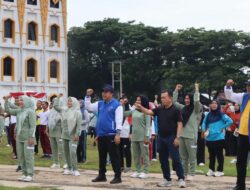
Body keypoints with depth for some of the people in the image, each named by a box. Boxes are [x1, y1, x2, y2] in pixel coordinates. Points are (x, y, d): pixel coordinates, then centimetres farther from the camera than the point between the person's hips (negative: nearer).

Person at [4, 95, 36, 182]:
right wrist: (6, 100, 7)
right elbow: (8, 110, 18)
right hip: (19, 137, 8)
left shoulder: (30, 111, -9)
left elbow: (33, 126, -14)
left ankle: (30, 175, -1)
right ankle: (24, 174, 16)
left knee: (28, 156, -5)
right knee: (21, 156, 9)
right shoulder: (19, 111, 12)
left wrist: (32, 137, -19)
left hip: (27, 138, -8)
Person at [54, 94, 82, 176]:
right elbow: (55, 106, 18)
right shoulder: (64, 110, 11)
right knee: (66, 152, 10)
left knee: (73, 152, -14)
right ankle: (69, 168, 20)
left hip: (73, 136, -7)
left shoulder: (77, 112, -7)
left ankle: (75, 169, -10)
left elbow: (79, 124, -12)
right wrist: (58, 97, 10)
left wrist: (77, 135, -17)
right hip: (65, 135, 7)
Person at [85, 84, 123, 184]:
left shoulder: (116, 105, -7)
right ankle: (101, 175, 22)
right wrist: (88, 96, 8)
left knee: (114, 156, -3)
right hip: (101, 135, 7)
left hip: (111, 135, -7)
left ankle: (117, 176, 1)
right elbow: (88, 107, 20)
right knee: (101, 156, 13)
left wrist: (118, 133, -18)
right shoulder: (100, 104, 13)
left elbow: (119, 120, -12)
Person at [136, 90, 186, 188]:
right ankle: (167, 179, 17)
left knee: (176, 159, -6)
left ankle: (181, 179, -1)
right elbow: (149, 112, 1)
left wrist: (177, 137, -16)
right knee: (163, 160, 9)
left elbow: (179, 124, -10)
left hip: (171, 137, -6)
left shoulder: (175, 110, -8)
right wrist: (141, 108, -19)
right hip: (161, 137, 6)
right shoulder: (159, 109, 8)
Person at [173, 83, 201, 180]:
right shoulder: (183, 108, 13)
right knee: (183, 156, 11)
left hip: (191, 136, -6)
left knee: (192, 156, 0)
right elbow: (174, 101, 18)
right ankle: (184, 173, 18)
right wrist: (176, 90, 13)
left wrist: (196, 89, -13)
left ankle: (191, 174, 4)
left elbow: (196, 101, -20)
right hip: (182, 135, 6)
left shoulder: (195, 109, -2)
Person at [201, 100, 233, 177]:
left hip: (219, 138, -5)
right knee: (211, 155, 14)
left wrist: (223, 128, -11)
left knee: (219, 155, 1)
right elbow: (204, 123, 19)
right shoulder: (208, 115, 7)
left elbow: (230, 121, -14)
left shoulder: (221, 115, -7)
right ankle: (211, 170, 23)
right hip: (209, 138, 5)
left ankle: (220, 171, 8)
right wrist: (204, 130, 2)